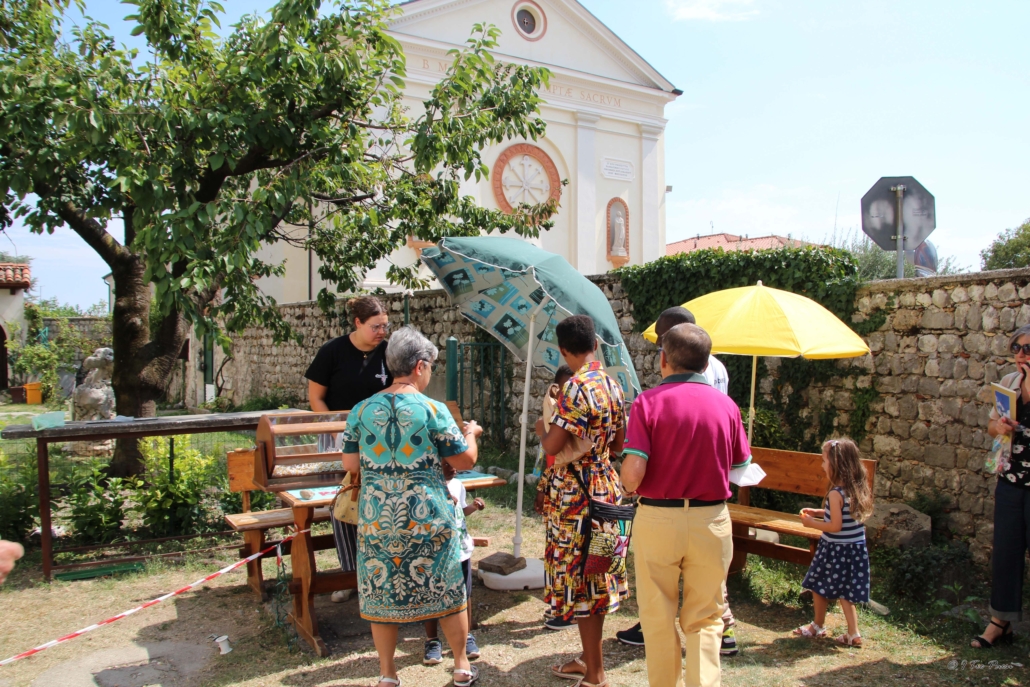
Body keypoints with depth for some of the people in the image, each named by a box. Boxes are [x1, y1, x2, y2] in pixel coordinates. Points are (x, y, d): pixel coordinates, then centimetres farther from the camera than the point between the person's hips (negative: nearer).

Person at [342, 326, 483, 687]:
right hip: (427, 517, -2)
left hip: (377, 518, 3)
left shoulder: (361, 410, -1)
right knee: (447, 590, 14)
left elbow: (350, 464, 4)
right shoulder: (433, 410, -10)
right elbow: (466, 461, -4)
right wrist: (471, 433, 15)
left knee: (382, 593, 15)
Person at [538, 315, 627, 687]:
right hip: (605, 486, 9)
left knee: (579, 580, 2)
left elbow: (552, 445, -19)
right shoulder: (613, 385, 5)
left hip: (575, 494, -9)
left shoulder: (577, 387, -20)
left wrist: (542, 429, 1)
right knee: (595, 579, 17)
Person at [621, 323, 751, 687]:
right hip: (712, 520, 2)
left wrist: (633, 488, 4)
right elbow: (741, 466, 6)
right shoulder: (726, 405, -1)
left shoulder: (648, 401, -11)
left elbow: (633, 472, -18)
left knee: (659, 618, 14)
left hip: (657, 518, -2)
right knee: (705, 619, 15)